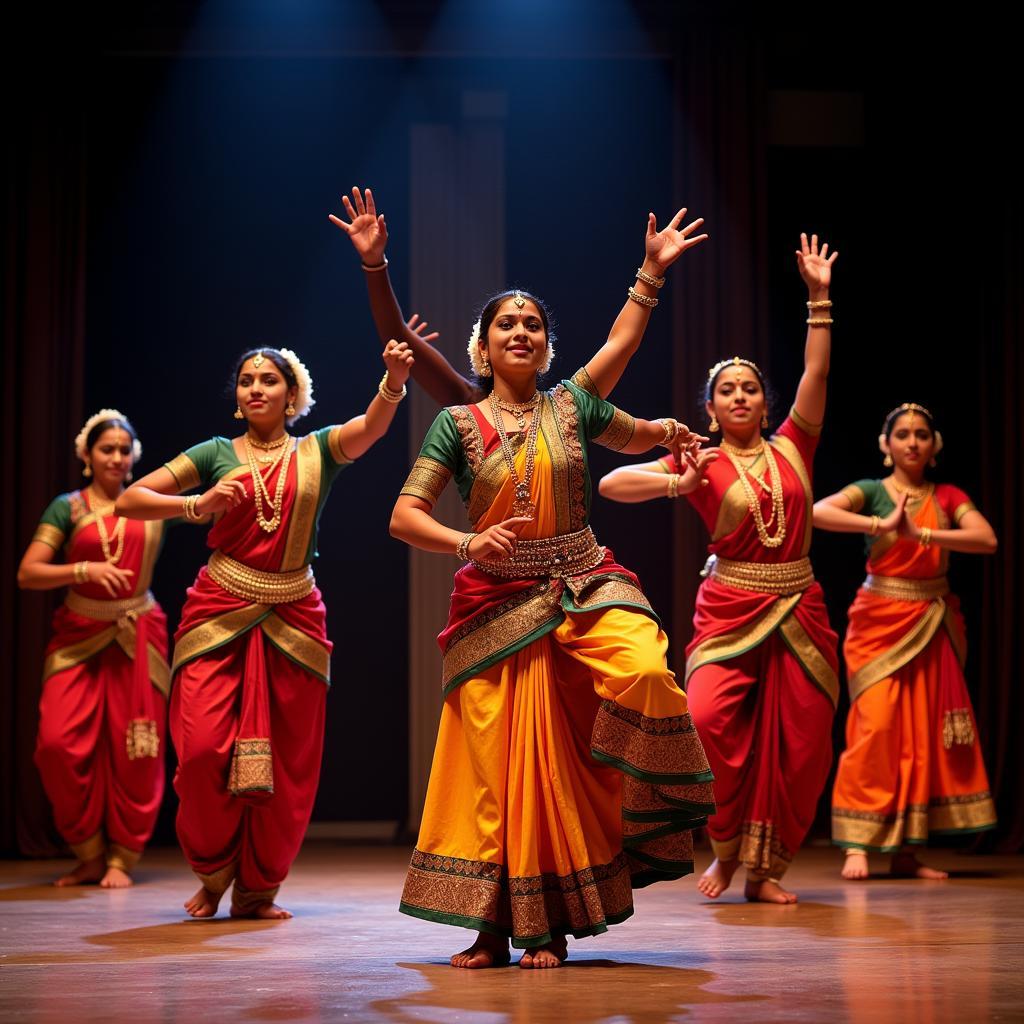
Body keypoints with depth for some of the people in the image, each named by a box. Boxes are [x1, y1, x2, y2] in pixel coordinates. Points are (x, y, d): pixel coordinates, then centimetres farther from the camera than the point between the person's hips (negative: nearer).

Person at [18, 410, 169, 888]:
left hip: (137, 635, 1)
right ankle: (90, 856, 3)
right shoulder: (68, 507, 3)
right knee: (59, 744, -13)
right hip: (80, 634, -1)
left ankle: (121, 860, 7)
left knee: (133, 750, -4)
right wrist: (84, 570, -19)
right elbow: (28, 574, -6)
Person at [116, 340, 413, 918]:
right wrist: (199, 504, -13)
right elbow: (131, 501, 3)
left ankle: (257, 889, 19)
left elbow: (372, 426, -13)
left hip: (293, 620, 1)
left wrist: (394, 381, -34)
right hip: (220, 612, -1)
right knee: (203, 746, -12)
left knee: (287, 763, 2)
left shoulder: (317, 451, 8)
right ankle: (212, 874, 11)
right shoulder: (218, 454, 8)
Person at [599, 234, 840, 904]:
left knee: (796, 746, 1)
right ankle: (727, 848, 2)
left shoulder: (791, 448, 8)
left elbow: (817, 372, 0)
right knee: (708, 722, -21)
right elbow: (610, 484, -3)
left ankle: (765, 869, 14)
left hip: (798, 610, 2)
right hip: (730, 611, -2)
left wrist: (820, 298, -5)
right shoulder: (702, 464, 3)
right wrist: (676, 484, -17)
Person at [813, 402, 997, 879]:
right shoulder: (872, 492, 2)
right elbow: (817, 512, -17)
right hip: (880, 620, -3)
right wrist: (881, 526, -23)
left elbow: (987, 539, -8)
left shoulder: (948, 497, 9)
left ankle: (907, 851, 6)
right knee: (876, 725, -11)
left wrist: (921, 534, -18)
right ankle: (857, 846, -9)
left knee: (923, 732, 0)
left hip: (932, 624, 3)